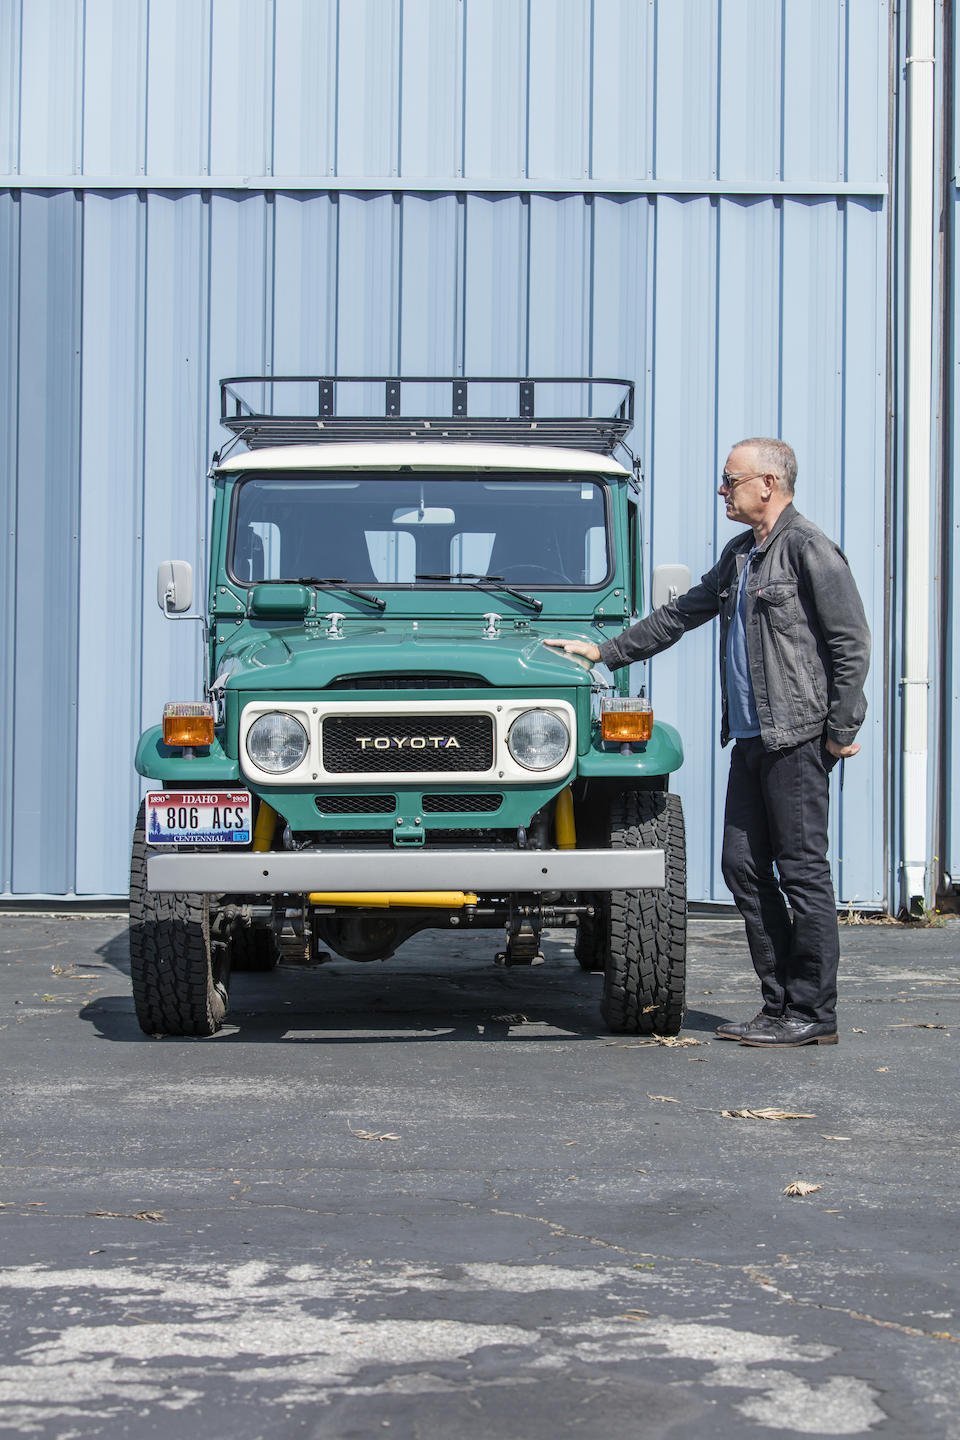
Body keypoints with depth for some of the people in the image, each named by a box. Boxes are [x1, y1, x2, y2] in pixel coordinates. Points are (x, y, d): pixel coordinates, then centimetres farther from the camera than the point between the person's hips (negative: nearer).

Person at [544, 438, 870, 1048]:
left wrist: (841, 730, -14)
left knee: (802, 871, -6)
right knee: (745, 866, 7)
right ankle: (780, 1004, 13)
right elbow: (681, 615, 28)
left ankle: (814, 1015, 0)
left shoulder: (808, 548, -9)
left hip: (798, 738, -9)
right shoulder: (740, 555, 18)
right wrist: (606, 652, 26)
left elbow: (851, 642, -12)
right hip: (750, 739, 9)